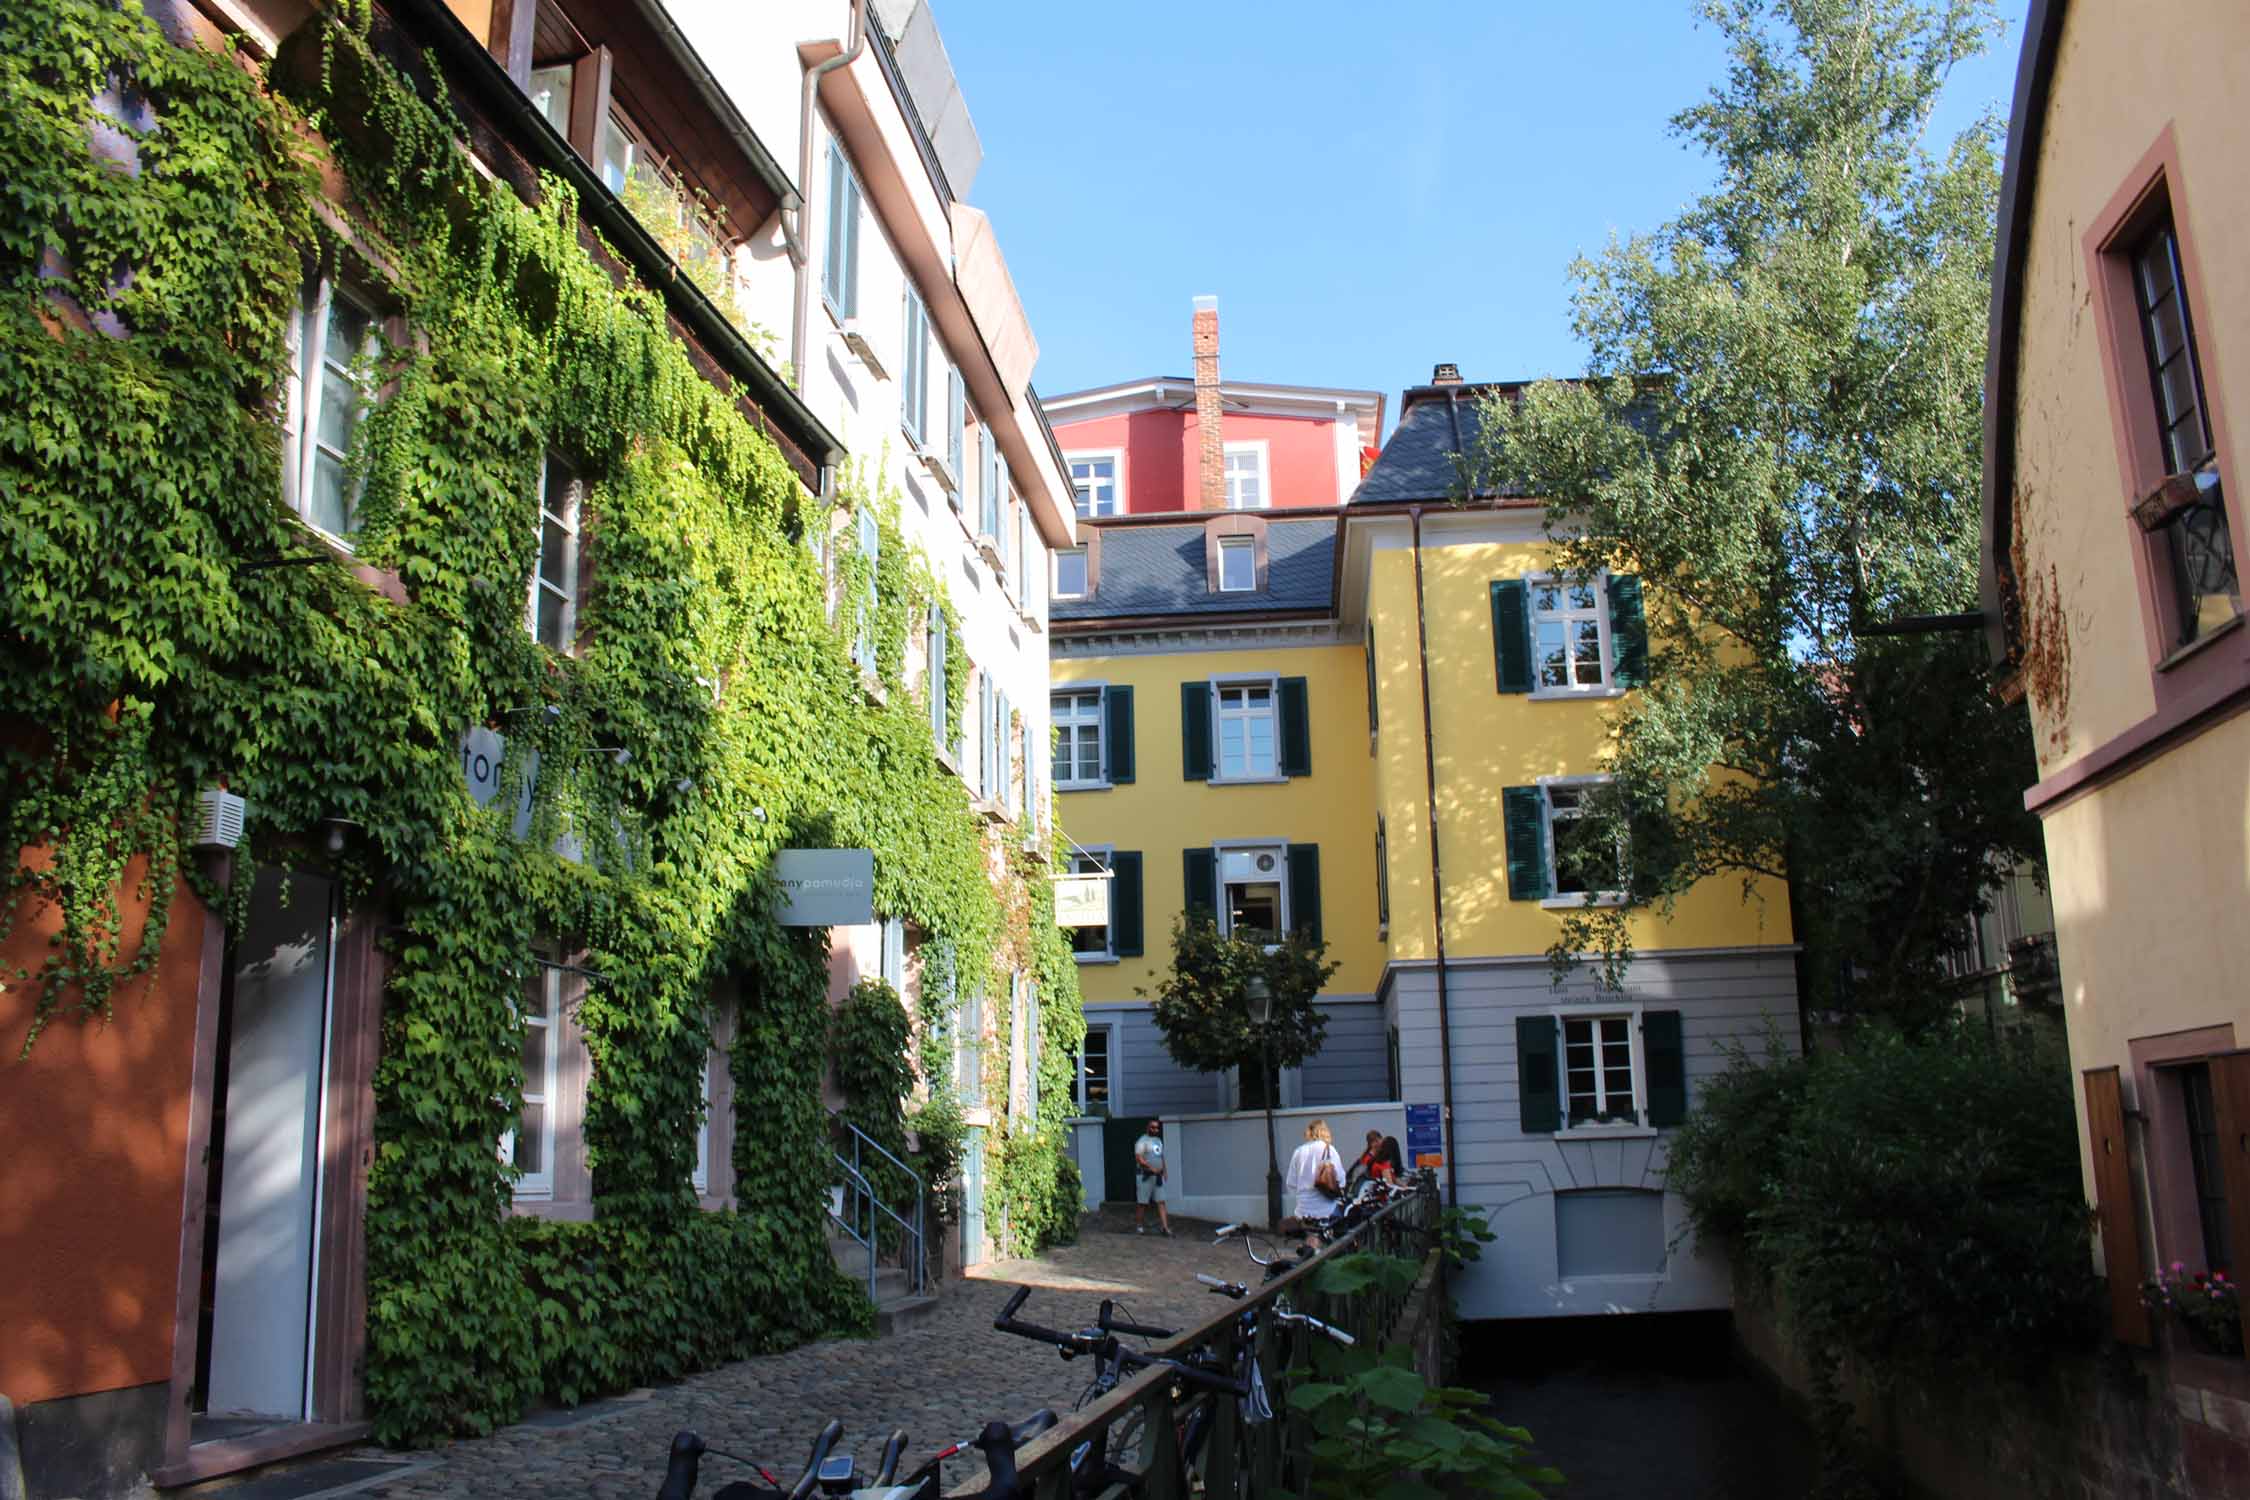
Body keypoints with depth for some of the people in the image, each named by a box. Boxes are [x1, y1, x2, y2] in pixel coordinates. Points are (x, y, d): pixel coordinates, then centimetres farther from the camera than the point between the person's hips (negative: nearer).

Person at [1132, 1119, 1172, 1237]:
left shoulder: (1159, 1140, 18)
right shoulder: (1142, 1141, -8)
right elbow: (1139, 1158, -19)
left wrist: (1164, 1171, 13)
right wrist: (1151, 1168, -23)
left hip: (1157, 1176, 7)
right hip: (1145, 1176, -7)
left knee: (1161, 1202, 0)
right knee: (1142, 1202, 0)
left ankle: (1165, 1227, -4)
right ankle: (1138, 1225, 11)